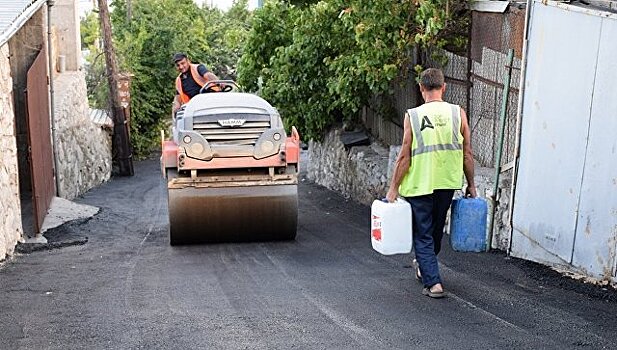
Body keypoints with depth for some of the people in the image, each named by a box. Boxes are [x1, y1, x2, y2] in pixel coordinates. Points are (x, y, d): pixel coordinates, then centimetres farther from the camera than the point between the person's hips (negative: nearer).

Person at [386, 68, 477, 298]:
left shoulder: (413, 116, -9)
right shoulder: (458, 113, -3)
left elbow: (405, 157, -10)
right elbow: (467, 154, -1)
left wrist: (394, 188, -2)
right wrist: (471, 185, 9)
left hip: (419, 184, -3)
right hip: (448, 183, 4)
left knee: (423, 234, 7)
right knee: (436, 229, 22)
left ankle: (433, 282, 0)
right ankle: (425, 267, 44)